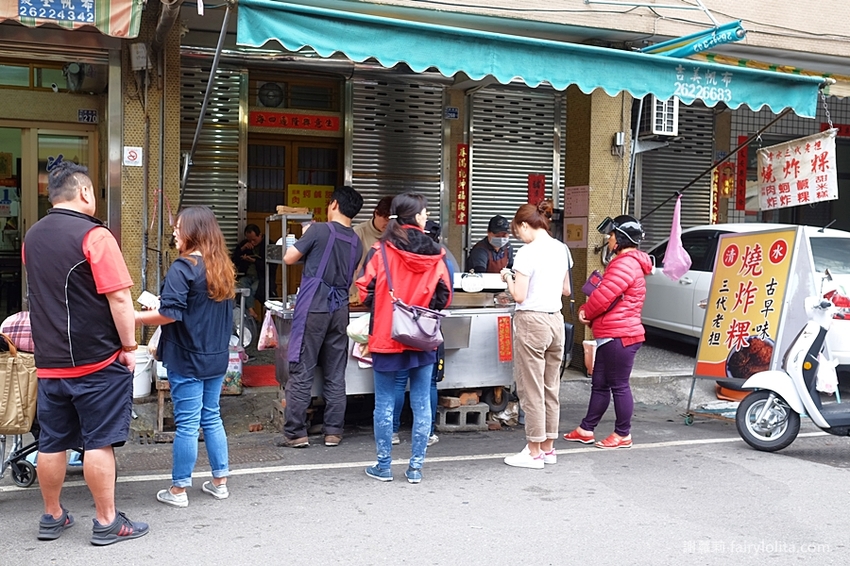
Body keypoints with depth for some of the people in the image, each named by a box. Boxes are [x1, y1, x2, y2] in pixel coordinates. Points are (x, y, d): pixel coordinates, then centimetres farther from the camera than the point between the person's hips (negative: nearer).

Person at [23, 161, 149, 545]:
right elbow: (119, 298, -17)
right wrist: (129, 346, -9)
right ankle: (106, 523, 9)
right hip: (97, 360, -7)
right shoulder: (94, 236, -14)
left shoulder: (32, 237, 10)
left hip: (49, 361, 7)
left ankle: (52, 517, 26)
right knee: (99, 442, 0)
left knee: (51, 442, 13)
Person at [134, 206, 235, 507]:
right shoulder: (222, 267, 8)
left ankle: (178, 490, 13)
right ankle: (220, 481, 23)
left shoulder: (183, 267, -16)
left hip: (187, 359, -7)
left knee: (187, 424, 1)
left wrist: (135, 318, -7)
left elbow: (170, 314, -21)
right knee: (212, 418, 16)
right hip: (217, 357, 7)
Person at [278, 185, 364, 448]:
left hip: (312, 308, -5)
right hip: (339, 311, 5)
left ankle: (295, 433, 3)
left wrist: (305, 248, 15)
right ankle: (333, 431, 13)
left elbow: (289, 258, -4)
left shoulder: (319, 230, -9)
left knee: (301, 372, 0)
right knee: (335, 374, 9)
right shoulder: (357, 243, 9)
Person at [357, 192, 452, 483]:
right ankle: (416, 467, 16)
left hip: (386, 337, -1)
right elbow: (444, 296, -1)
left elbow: (366, 292, -7)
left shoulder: (380, 250, -8)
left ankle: (384, 466, 16)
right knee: (421, 404, 10)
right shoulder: (435, 254, -3)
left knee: (384, 403, 9)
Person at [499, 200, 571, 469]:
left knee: (531, 389, 1)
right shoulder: (561, 249, 8)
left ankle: (534, 452, 8)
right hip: (555, 320, 8)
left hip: (531, 322, -8)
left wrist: (509, 277, 2)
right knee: (551, 388, 14)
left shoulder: (527, 253, -14)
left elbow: (519, 296, -15)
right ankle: (548, 447, 23)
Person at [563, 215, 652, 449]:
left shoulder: (626, 264, -16)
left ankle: (623, 435, 9)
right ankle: (586, 429, 22)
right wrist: (588, 311, 6)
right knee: (599, 383, 14)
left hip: (620, 336, -11)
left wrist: (586, 311, -2)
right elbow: (607, 295, 22)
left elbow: (604, 295, -20)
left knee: (619, 385, -1)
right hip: (611, 335, 11)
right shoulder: (624, 262, 21)